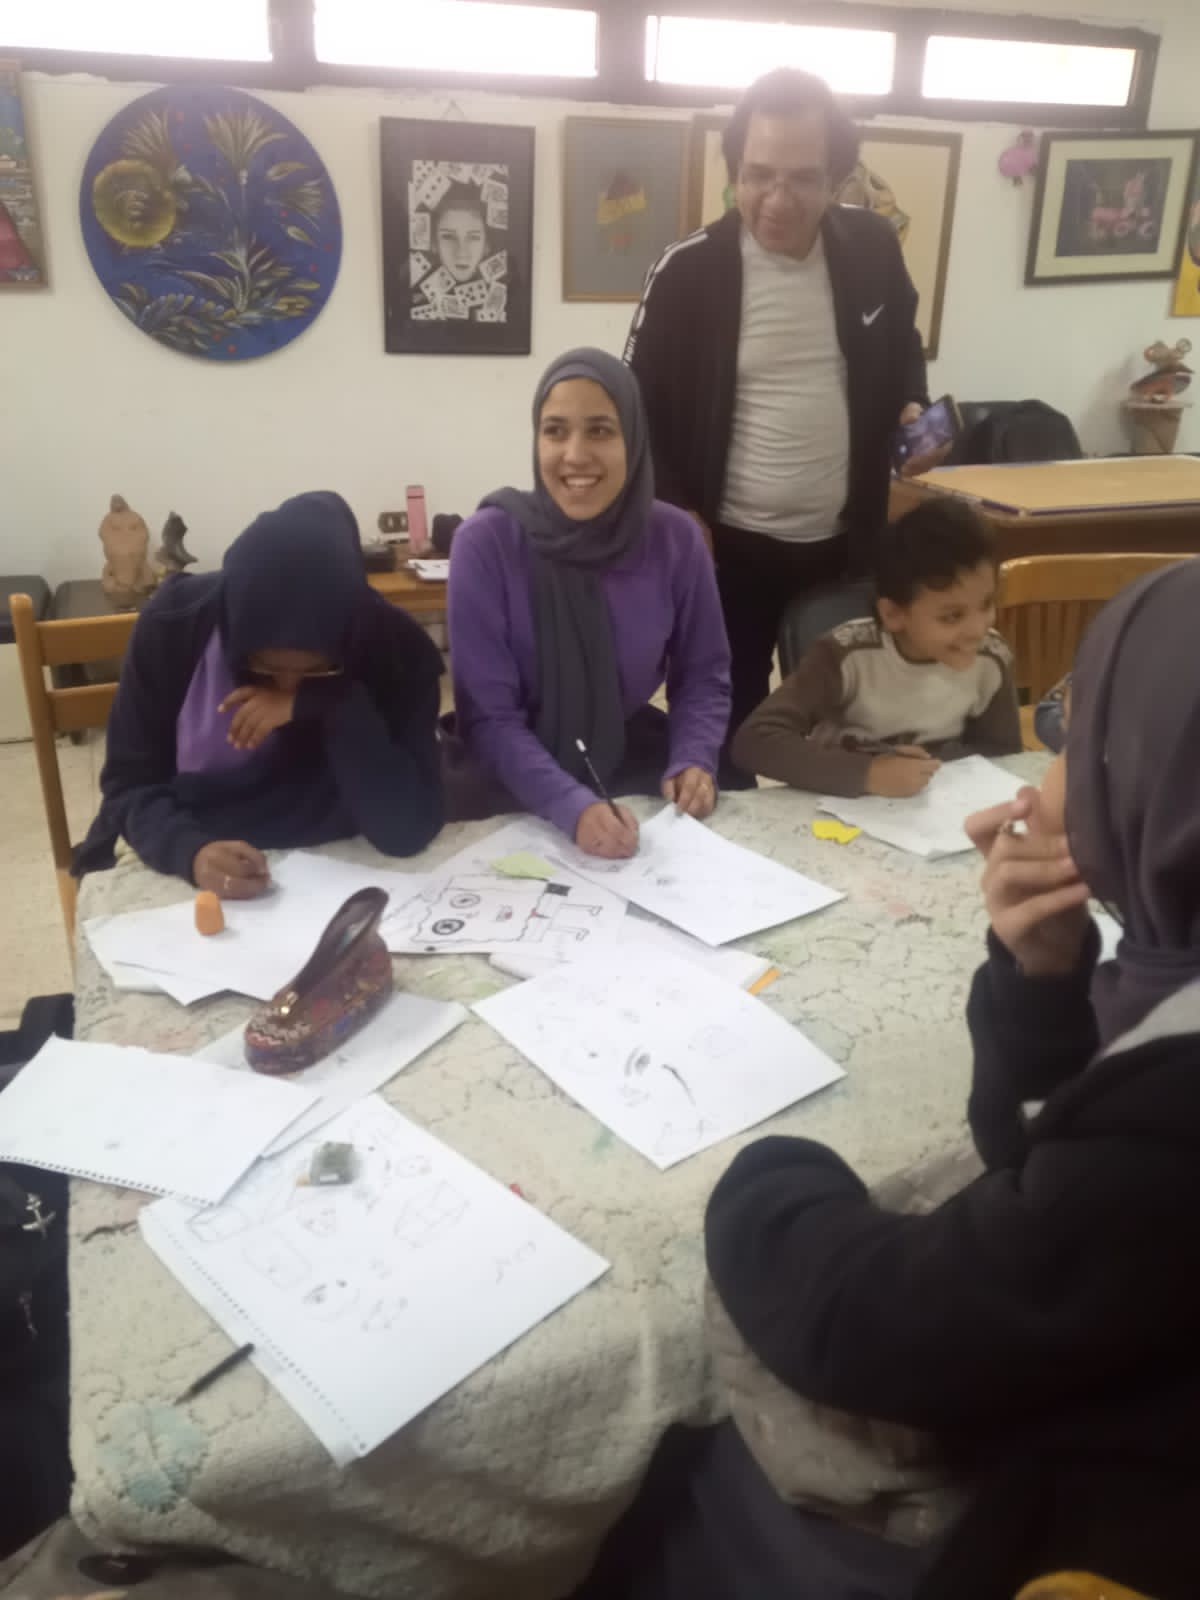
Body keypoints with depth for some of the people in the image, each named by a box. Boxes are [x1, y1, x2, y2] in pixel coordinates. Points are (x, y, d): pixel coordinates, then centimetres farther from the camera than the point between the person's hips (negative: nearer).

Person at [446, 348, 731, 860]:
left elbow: (702, 677, 5)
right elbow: (488, 716, -17)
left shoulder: (675, 538, -6)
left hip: (637, 776, 5)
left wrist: (694, 762, -15)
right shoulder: (486, 541, -15)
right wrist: (571, 806, -32)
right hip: (520, 801, -4)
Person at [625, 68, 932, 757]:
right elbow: (642, 410, -2)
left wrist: (914, 412, -2)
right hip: (728, 547, -3)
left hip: (845, 543, 3)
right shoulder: (689, 271, -10)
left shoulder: (873, 248, 0)